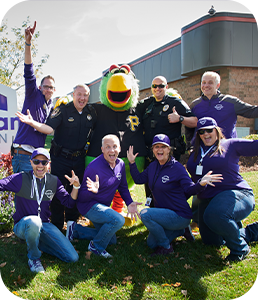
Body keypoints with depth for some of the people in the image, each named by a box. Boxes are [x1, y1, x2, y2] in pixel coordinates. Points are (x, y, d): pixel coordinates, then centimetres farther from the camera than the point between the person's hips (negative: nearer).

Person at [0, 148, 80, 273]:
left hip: (44, 225, 4)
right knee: (34, 221, -43)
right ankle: (33, 257, -12)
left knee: (73, 258, -8)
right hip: (22, 225, -4)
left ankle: (37, 242, 14)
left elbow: (69, 202, 5)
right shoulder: (21, 179, -9)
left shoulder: (54, 181, 3)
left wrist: (76, 186, -10)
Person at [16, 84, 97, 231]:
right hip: (60, 157, -4)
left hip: (79, 158, 4)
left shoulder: (91, 112, 3)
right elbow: (49, 128, -23)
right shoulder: (63, 110, -11)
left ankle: (72, 223, 31)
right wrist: (32, 123, -39)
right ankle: (57, 226, 16)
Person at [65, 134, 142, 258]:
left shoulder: (120, 164, -5)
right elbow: (82, 197, -22)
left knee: (112, 240, 20)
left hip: (102, 207, 8)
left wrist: (129, 203, -6)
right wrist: (92, 191, -44)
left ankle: (76, 229, 27)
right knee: (118, 220, -32)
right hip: (88, 206, -8)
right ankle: (96, 247, -7)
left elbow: (123, 187, 10)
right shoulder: (94, 168, -27)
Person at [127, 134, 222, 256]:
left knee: (145, 214, -28)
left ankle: (166, 247, -10)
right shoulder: (153, 166, 4)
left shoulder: (177, 168, -17)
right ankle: (180, 230, 29)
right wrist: (132, 163, 4)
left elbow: (189, 190, -22)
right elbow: (139, 179, 14)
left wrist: (201, 184, -42)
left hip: (179, 215, -8)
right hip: (164, 213, 8)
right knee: (151, 244, 15)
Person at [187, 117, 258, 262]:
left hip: (236, 194, -7)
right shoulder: (196, 153, 13)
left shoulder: (231, 145, -1)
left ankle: (240, 247, -12)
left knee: (214, 215, -39)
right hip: (208, 200, 8)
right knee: (211, 241, 11)